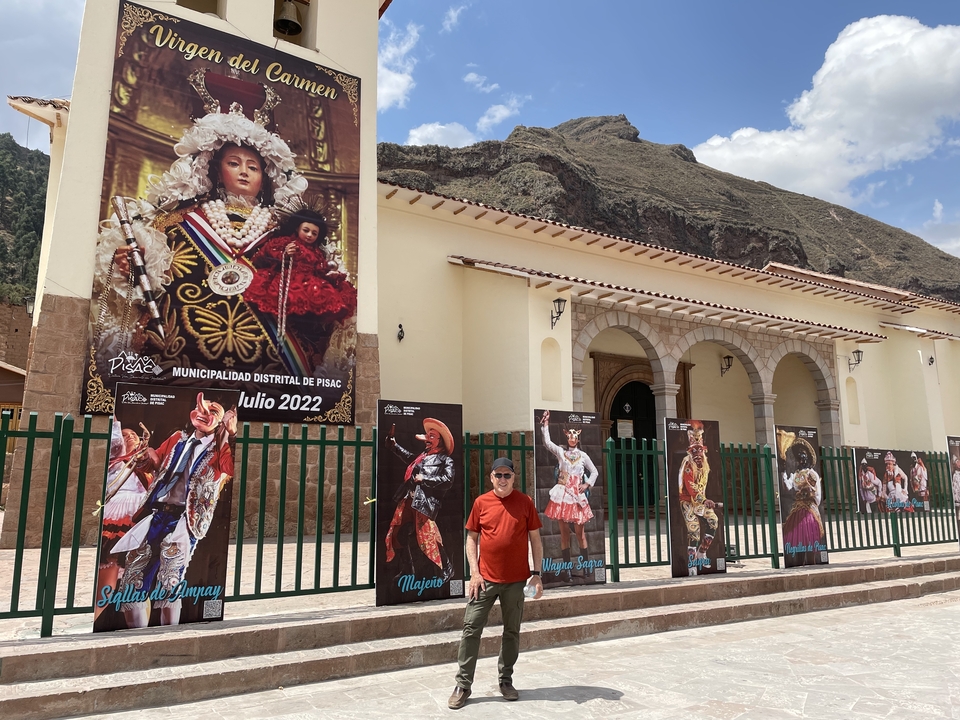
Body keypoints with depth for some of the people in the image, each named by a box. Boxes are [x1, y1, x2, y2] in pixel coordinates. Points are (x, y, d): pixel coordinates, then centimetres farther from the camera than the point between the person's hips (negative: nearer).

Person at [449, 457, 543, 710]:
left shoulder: (525, 502, -1)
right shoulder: (481, 502, 1)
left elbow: (535, 539, 3)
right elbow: (472, 538, 5)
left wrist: (537, 574, -2)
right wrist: (474, 572, -4)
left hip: (516, 580, 0)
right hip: (485, 578, 0)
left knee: (512, 631, 10)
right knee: (471, 629, 0)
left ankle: (506, 680, 26)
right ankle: (463, 685, 9)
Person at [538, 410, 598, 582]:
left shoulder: (583, 455, 10)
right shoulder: (560, 452, 7)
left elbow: (594, 472, 17)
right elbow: (547, 442, -9)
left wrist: (587, 485, 3)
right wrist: (545, 425, -12)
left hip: (577, 496, 0)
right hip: (562, 495, 0)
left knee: (580, 532, 1)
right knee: (564, 532, 1)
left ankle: (586, 567, 11)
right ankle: (567, 569, 6)